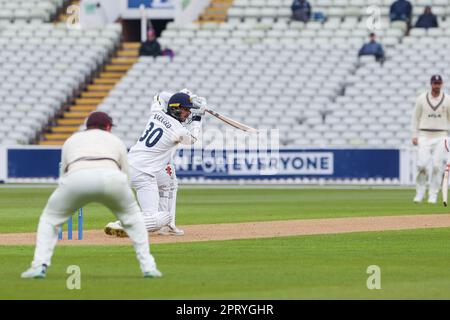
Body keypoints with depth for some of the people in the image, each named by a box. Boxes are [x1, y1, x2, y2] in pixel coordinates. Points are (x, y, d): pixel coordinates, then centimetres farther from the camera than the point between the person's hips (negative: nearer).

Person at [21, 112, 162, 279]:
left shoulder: (71, 140, 38)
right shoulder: (115, 140, 36)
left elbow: (63, 176, 37)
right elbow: (126, 178, 36)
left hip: (76, 177, 0)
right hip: (110, 176, 0)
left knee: (50, 218, 24)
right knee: (133, 215, 28)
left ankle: (39, 266, 6)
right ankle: (148, 267, 20)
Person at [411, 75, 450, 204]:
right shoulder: (422, 99, 3)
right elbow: (415, 117, 8)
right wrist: (414, 135, 0)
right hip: (424, 136, 0)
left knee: (437, 166, -5)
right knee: (422, 164, -11)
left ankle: (433, 195, 3)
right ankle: (420, 192, 5)